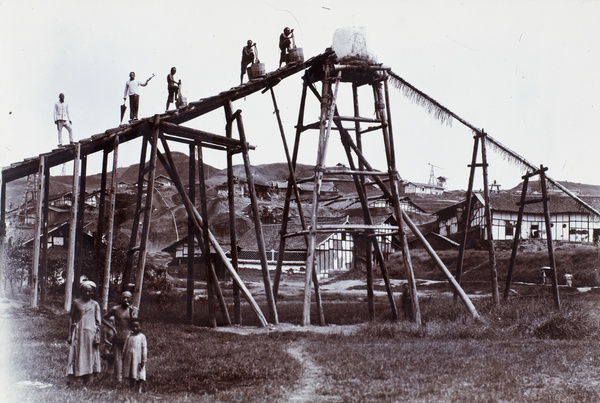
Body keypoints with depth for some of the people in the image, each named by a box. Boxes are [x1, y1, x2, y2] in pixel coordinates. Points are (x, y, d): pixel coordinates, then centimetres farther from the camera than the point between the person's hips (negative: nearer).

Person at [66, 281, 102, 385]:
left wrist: (97, 336, -2)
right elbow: (71, 318, 9)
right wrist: (70, 334, 2)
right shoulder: (76, 303, 9)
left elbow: (98, 322, 7)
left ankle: (89, 382, -6)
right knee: (77, 356, -3)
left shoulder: (95, 305, 8)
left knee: (90, 357, -5)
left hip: (90, 333, -1)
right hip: (78, 333, 1)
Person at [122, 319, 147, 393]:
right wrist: (123, 358, 10)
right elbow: (125, 348, 14)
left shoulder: (142, 337, -1)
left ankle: (139, 390, 2)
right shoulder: (129, 337, 10)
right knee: (130, 377, 8)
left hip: (138, 359, -4)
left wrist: (144, 360, -7)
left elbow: (144, 349, -3)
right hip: (129, 359, 4)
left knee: (140, 376, -2)